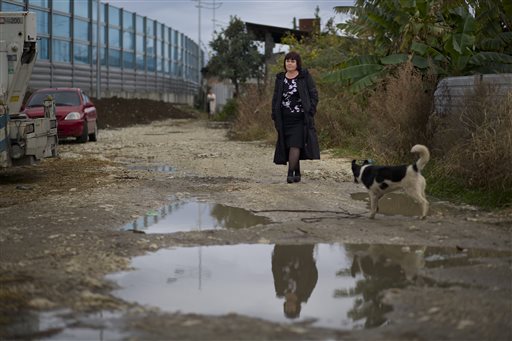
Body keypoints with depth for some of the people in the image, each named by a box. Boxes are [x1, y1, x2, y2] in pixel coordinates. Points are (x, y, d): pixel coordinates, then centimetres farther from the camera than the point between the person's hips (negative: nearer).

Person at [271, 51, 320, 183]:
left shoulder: (305, 76, -2)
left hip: (300, 118, -4)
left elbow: (314, 95, -2)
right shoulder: (280, 78, 9)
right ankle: (297, 173, 16)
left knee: (295, 144, -13)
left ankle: (290, 173, -14)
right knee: (288, 146, 5)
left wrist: (310, 112, -10)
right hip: (285, 119, 4)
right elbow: (275, 98, 12)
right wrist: (275, 117, 5)